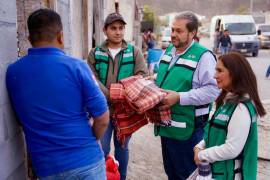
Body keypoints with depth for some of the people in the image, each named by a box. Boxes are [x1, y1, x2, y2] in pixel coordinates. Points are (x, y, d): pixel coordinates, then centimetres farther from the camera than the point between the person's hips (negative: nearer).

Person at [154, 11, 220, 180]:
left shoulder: (203, 56, -16)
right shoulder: (168, 50, 9)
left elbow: (213, 90, -22)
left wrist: (180, 97, -26)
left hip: (188, 128, -8)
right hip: (166, 125, 8)